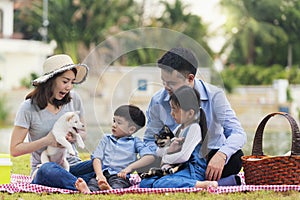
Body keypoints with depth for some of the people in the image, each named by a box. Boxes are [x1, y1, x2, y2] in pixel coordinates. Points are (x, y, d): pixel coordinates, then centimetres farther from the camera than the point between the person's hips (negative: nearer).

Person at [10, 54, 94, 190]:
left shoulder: (74, 99, 4)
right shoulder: (28, 108, -6)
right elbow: (14, 149, -6)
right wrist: (47, 140, -17)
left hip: (72, 165, 4)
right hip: (43, 169, -4)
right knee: (48, 170, -41)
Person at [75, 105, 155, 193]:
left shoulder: (134, 142, 15)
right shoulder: (106, 139, 24)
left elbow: (150, 157, 2)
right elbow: (97, 158, 13)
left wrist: (130, 167, -9)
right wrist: (99, 175, -8)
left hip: (120, 175, -3)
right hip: (104, 173, 3)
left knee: (118, 182, -38)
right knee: (93, 181, -31)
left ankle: (112, 190, -70)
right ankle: (89, 190, -64)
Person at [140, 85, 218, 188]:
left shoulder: (194, 128, -9)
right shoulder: (179, 128, 20)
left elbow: (184, 156, -18)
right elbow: (159, 152, 23)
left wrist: (166, 159, 0)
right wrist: (170, 149, -1)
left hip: (193, 171, -10)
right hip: (179, 169, 10)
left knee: (158, 184, -34)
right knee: (145, 183, -9)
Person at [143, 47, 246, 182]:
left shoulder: (214, 95, -13)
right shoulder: (158, 101, -5)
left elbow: (237, 133, -21)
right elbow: (150, 140, 2)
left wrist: (221, 155, -43)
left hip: (210, 157, -1)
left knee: (235, 158, -34)